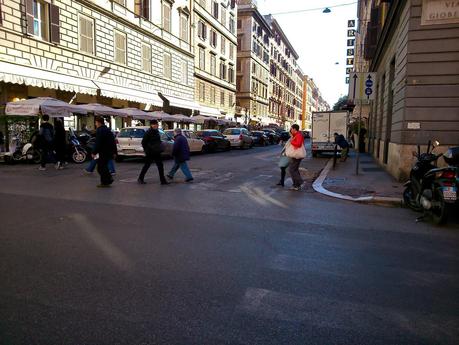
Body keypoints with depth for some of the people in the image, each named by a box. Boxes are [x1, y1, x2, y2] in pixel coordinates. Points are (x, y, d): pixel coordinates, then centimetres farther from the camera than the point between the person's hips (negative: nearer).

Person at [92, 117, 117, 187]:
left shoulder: (99, 131, -13)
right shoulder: (108, 130, 16)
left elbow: (97, 143, -20)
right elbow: (113, 142, 18)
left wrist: (94, 152, -16)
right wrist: (114, 152, 20)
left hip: (103, 152, -9)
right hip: (109, 152, 9)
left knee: (101, 168, -2)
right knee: (103, 166, 18)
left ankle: (105, 182, -1)